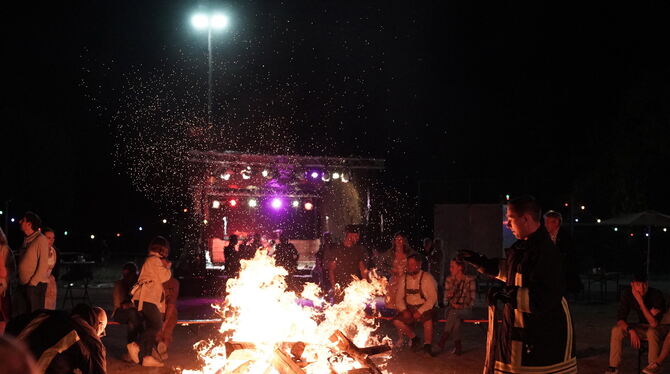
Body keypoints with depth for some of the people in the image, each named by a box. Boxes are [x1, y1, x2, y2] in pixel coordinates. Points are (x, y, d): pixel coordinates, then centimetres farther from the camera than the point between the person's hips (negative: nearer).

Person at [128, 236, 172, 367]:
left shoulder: (151, 260, 25)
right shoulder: (155, 260, -7)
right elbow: (164, 277, -9)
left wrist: (166, 267, 19)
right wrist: (167, 268, 8)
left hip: (147, 298, 11)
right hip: (147, 298, -11)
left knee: (151, 327, 6)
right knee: (157, 325, -16)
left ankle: (146, 357, 3)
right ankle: (136, 345, -17)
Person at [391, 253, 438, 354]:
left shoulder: (427, 278, -9)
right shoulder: (404, 279, 6)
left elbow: (433, 298, -14)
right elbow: (399, 297, 8)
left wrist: (420, 311, -22)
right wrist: (404, 310, -10)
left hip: (425, 308, -5)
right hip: (409, 308, 5)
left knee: (428, 321, -35)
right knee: (397, 321, -16)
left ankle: (427, 345, -10)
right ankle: (414, 338, 8)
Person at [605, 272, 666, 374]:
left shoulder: (656, 295, -26)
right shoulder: (627, 293, -12)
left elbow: (654, 323, -33)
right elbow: (620, 318, -11)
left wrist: (641, 302, -38)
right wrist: (631, 330, -30)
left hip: (659, 327, -5)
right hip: (643, 326, 5)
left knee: (652, 332, -39)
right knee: (616, 330, -18)